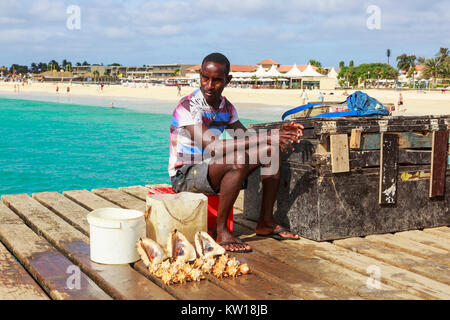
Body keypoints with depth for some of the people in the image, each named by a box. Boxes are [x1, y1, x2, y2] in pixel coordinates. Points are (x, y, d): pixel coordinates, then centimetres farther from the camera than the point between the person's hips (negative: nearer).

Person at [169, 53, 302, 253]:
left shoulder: (226, 107, 6)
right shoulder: (188, 107, -20)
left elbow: (247, 138, 10)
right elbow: (211, 147, -31)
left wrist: (277, 133, -10)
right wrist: (264, 139, -34)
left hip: (212, 167, 8)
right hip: (184, 175, -8)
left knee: (271, 150, 0)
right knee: (238, 160, -34)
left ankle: (266, 223, 2)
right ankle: (220, 231, -24)